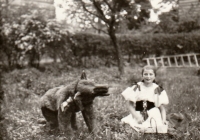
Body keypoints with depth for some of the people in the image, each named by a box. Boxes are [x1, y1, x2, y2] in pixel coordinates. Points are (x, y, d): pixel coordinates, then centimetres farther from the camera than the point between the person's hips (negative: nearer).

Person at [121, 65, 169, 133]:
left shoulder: (158, 90, 3)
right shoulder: (137, 88, 3)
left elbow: (162, 107, 4)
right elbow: (130, 104, 1)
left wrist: (163, 120, -12)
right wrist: (136, 116, -12)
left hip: (153, 117, -1)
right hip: (138, 116, 1)